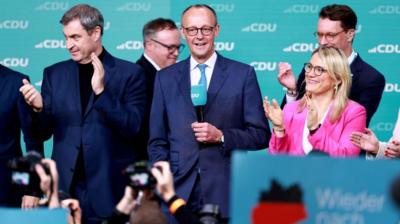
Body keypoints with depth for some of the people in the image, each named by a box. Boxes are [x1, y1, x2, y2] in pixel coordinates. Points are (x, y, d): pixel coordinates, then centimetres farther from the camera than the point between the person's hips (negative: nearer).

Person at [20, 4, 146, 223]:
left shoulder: (129, 73, -1)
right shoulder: (54, 73, 9)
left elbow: (132, 127, -9)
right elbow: (43, 132, 10)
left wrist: (101, 91, -19)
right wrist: (39, 108, -11)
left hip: (110, 190, -3)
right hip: (65, 187, 3)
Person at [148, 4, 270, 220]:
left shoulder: (243, 74, 4)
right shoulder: (166, 78, 12)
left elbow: (261, 135, 3)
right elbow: (157, 142, 13)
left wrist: (221, 136, -12)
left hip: (226, 193, -2)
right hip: (179, 191, 2)